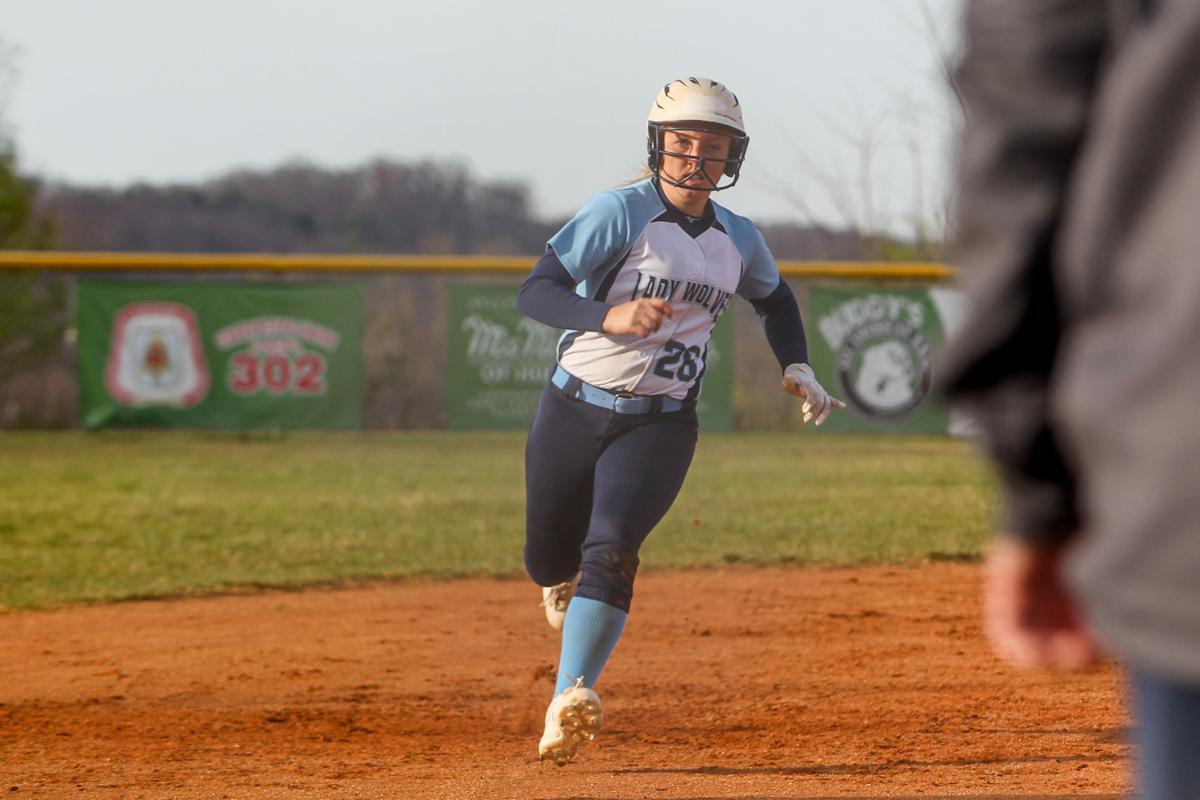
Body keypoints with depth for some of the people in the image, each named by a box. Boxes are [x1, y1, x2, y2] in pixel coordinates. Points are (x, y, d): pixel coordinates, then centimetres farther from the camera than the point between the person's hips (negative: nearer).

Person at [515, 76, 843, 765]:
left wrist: (798, 368, 11)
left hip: (660, 425, 1)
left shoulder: (740, 241, 4)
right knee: (549, 562, 12)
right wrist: (608, 317, -36)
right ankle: (570, 578, 51)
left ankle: (571, 699, -31)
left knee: (611, 551, -22)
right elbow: (535, 292, -19)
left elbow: (775, 297, 27)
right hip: (574, 410, -1)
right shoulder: (622, 213, -12)